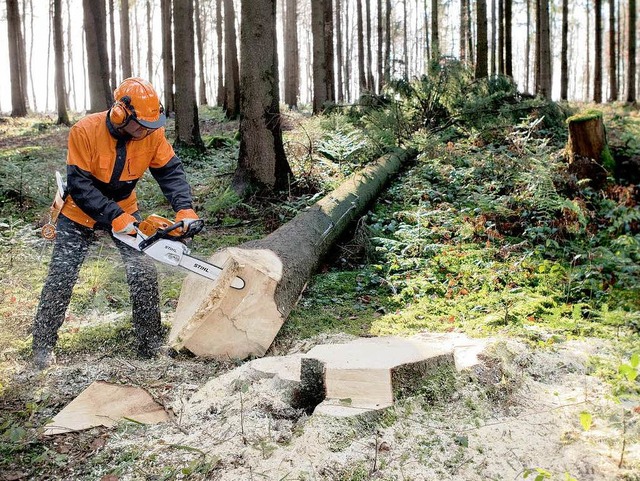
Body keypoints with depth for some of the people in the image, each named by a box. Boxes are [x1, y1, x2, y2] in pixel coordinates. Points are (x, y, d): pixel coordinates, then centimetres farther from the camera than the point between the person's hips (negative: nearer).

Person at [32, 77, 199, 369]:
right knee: (60, 279, 0)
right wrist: (113, 217, -33)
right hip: (80, 213, -2)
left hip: (125, 210, 3)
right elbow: (79, 184, -27)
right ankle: (43, 345, 17)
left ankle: (150, 344, 5)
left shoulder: (152, 131, -18)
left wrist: (184, 208, -30)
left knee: (144, 274, -8)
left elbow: (170, 171, -14)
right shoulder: (85, 131, -28)